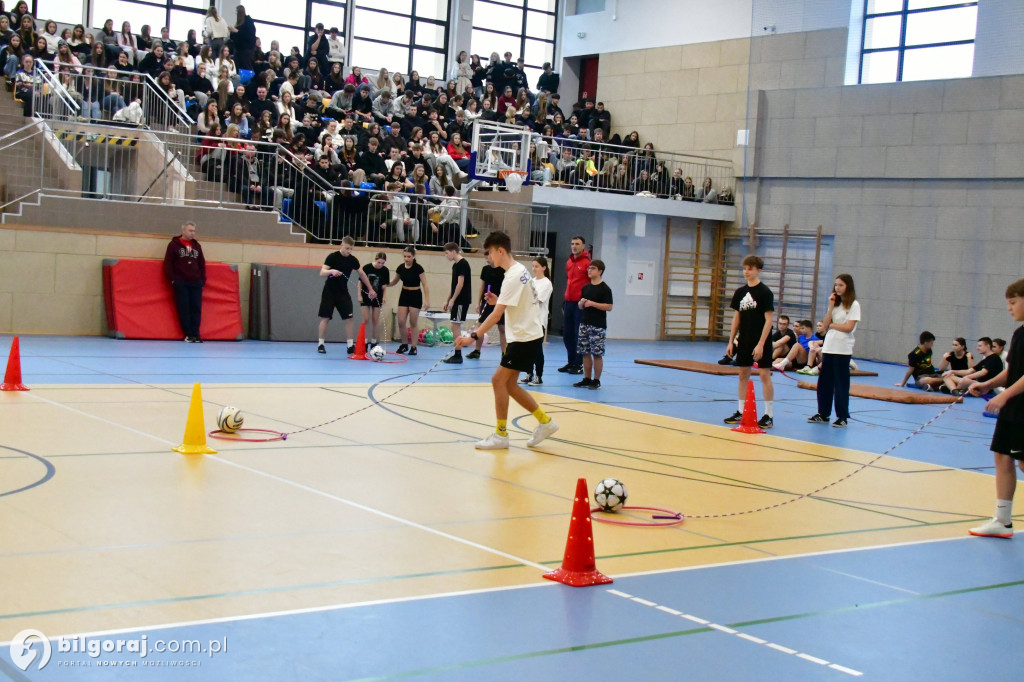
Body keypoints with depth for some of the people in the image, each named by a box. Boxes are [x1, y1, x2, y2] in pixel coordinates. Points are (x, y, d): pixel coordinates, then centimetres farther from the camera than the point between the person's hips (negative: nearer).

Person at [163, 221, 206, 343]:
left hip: (196, 283, 4)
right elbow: (168, 264, -2)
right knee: (184, 309, -4)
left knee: (196, 308, -2)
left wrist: (203, 279, 9)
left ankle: (195, 334, 2)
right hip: (180, 283, -4)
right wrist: (172, 279, -8)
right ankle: (188, 334, 0)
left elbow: (202, 264, 18)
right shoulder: (174, 245, 1)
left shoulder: (196, 246, 15)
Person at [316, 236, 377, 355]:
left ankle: (350, 345, -2)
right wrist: (331, 271, -41)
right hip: (329, 292, -4)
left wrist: (370, 289, 15)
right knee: (325, 318, -4)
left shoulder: (353, 260, 0)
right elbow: (322, 273, -20)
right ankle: (320, 344, 5)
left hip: (343, 292, 4)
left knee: (349, 318, -5)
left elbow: (362, 274, 14)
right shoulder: (332, 257, -13)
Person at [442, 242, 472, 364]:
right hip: (457, 300, 9)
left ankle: (458, 355, -6)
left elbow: (460, 284, -18)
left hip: (461, 300, -9)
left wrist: (452, 300, -17)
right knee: (456, 327, 10)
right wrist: (448, 300, 20)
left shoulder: (462, 264, -14)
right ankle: (457, 354, 15)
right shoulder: (455, 264, 14)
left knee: (455, 326, -9)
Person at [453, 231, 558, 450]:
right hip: (527, 335, 10)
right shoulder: (521, 270, 11)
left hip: (525, 338, -10)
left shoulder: (513, 277, -19)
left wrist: (473, 336, -27)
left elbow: (497, 314, -24)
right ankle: (545, 422, 19)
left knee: (499, 380, -7)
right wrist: (498, 301, 6)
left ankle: (501, 434, -1)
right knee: (508, 384, 12)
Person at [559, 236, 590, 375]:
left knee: (579, 335, -3)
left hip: (580, 304, -7)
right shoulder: (569, 263, 14)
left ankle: (579, 365, 4)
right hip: (568, 302, 7)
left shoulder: (587, 263, -8)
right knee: (567, 334, 10)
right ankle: (571, 362, 20)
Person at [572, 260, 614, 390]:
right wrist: (581, 303, -3)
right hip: (585, 324, 6)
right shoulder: (585, 288, 13)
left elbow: (609, 306, -12)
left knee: (597, 353, -4)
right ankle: (587, 379, 16)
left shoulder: (605, 289, -6)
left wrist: (592, 303, -18)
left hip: (598, 326, -6)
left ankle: (596, 380, 3)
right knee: (585, 353, 8)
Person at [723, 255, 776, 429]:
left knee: (765, 375, -4)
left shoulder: (765, 292, -9)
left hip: (761, 342, -6)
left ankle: (769, 415, 0)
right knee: (743, 374, 9)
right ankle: (741, 412, 17)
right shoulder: (740, 292, 7)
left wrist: (761, 344, -17)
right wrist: (731, 341, 9)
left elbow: (768, 319, -12)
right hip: (744, 341, 6)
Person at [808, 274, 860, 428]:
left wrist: (832, 325, -4)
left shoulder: (853, 305, -3)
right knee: (824, 381, 8)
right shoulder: (835, 303, 14)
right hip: (828, 347, 6)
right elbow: (825, 325, 4)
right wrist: (831, 306, -3)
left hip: (843, 350, -6)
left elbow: (849, 327, -15)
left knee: (841, 383, -3)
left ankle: (842, 417, 3)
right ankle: (823, 414, 16)